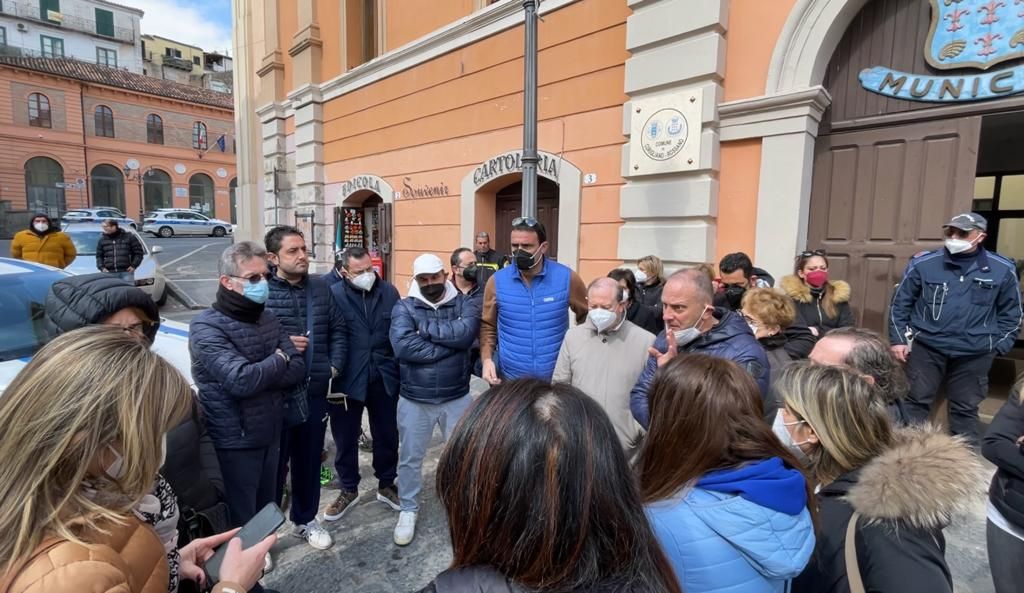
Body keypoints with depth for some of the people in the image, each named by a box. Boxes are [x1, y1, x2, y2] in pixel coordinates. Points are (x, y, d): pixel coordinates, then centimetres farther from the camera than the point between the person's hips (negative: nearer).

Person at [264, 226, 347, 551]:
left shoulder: (321, 288, 5)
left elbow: (337, 328, 11)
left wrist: (334, 365, 3)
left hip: (314, 391, 5)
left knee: (309, 459, 19)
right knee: (273, 463, 10)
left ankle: (304, 520, 40)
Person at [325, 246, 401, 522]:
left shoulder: (389, 292, 0)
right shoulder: (333, 295, -10)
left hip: (384, 378, 2)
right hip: (346, 380, -2)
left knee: (387, 435, 15)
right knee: (345, 438, 14)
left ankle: (386, 485, 37)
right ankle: (349, 490, 36)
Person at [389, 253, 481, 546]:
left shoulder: (466, 304, -4)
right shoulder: (403, 308, -6)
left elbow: (466, 333, -25)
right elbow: (403, 347, -23)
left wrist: (425, 329, -19)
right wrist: (449, 343, -20)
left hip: (457, 398, 1)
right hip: (414, 400, 0)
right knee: (410, 458, 17)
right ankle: (408, 510, 41)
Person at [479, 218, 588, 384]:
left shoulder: (567, 278, -10)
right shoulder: (497, 281, -7)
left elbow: (588, 319, 6)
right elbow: (488, 326, 3)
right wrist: (487, 359, -11)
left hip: (556, 378, 0)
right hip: (510, 378, 1)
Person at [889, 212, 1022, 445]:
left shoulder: (1003, 269, 0)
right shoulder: (923, 264, -5)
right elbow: (900, 303, 2)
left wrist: (999, 346, 4)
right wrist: (898, 339, -2)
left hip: (974, 354, 1)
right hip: (926, 347, -1)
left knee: (965, 409, 13)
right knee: (917, 401, 6)